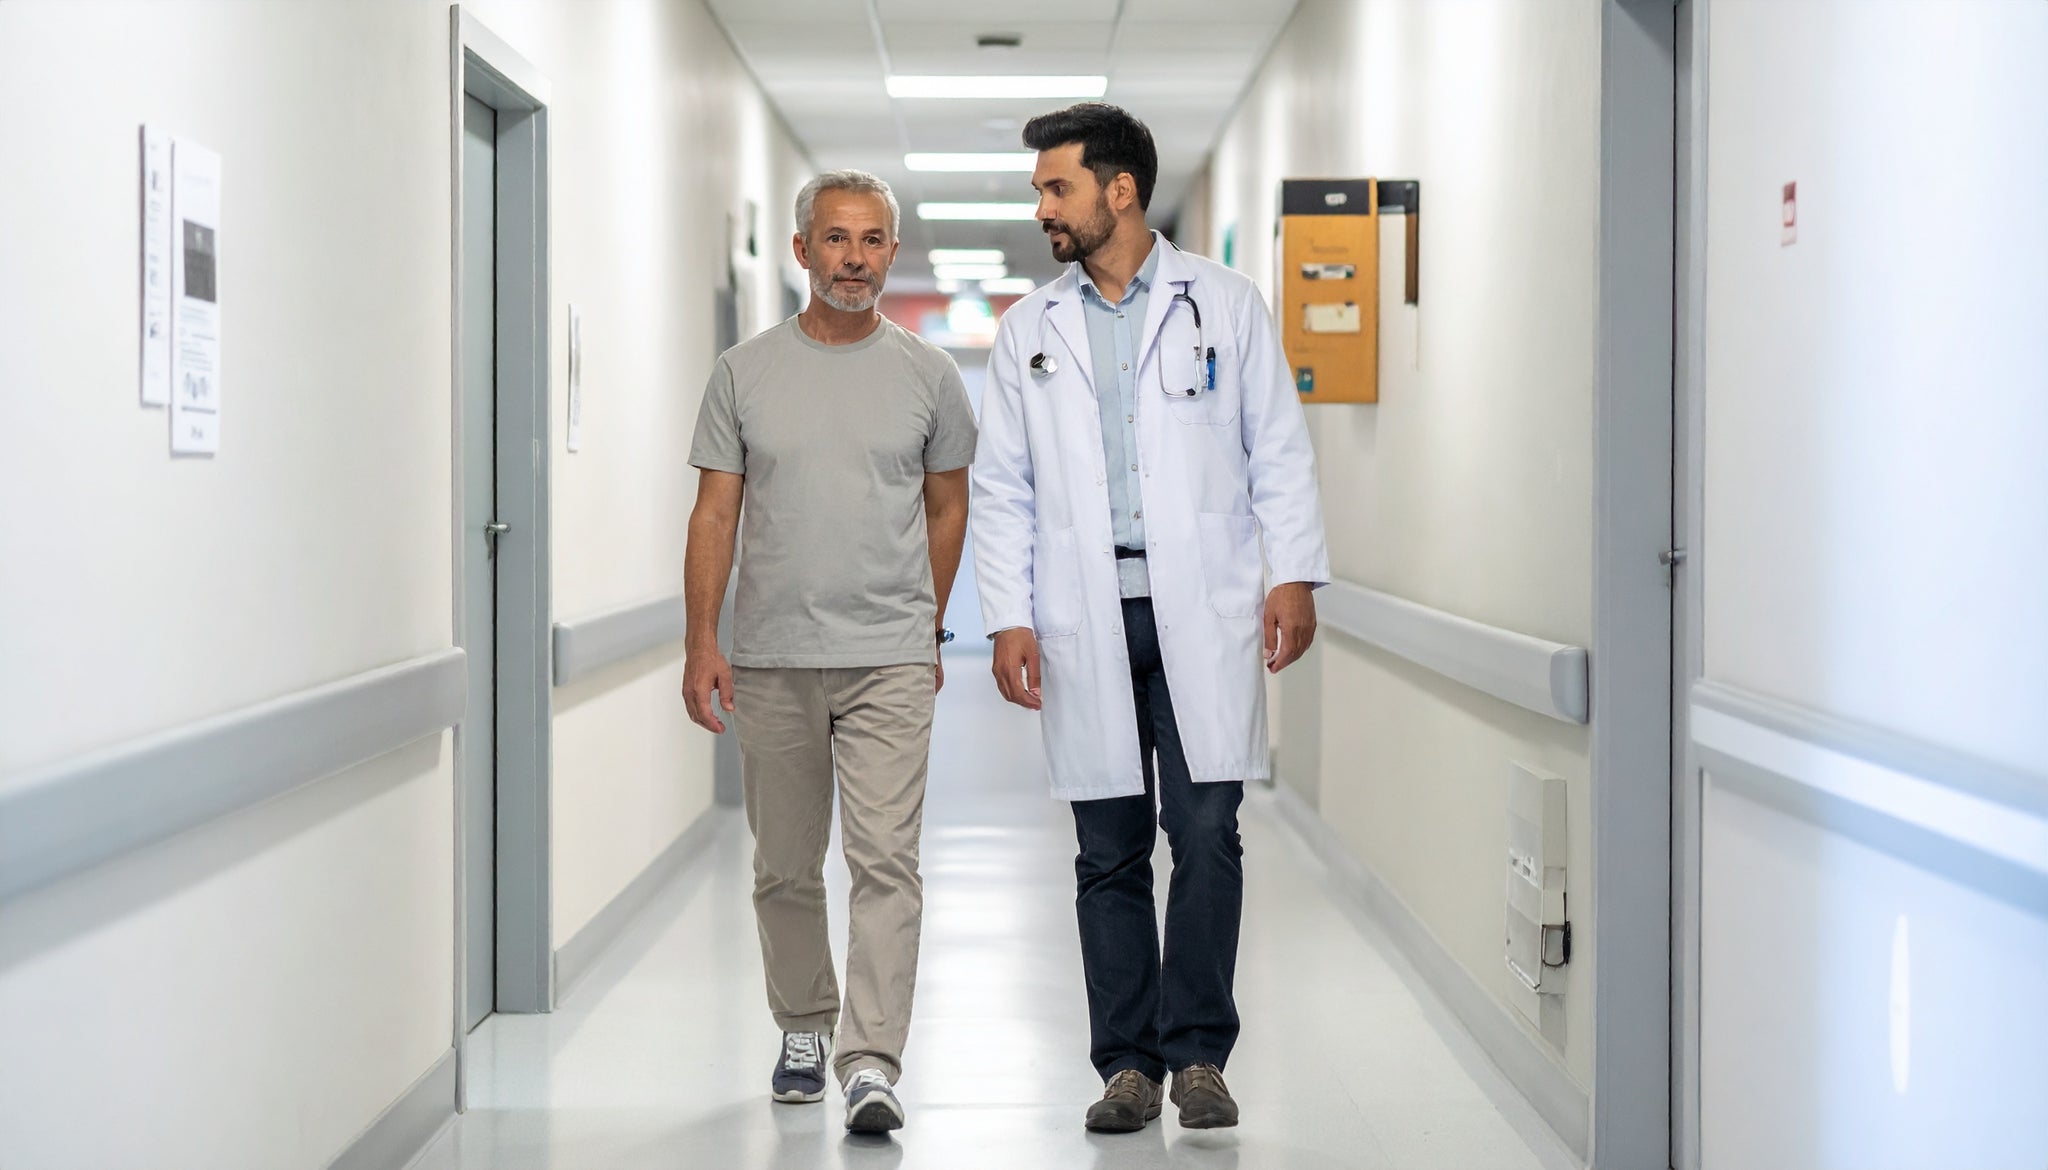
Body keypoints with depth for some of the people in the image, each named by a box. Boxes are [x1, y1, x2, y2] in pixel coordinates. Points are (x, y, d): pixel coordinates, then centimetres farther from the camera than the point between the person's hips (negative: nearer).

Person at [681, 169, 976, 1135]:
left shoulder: (926, 374, 3)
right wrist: (701, 644, -6)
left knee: (885, 859, -11)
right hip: (772, 659, 1)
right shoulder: (746, 372, 2)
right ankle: (804, 1033, 30)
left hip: (889, 660, -1)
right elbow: (715, 513, 1)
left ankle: (871, 1063, -13)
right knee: (786, 868, 13)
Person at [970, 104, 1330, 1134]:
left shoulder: (1224, 304, 6)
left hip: (1202, 613, -2)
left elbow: (1279, 449, 6)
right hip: (1085, 623, 2)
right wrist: (1008, 619, 2)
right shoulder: (1028, 332, 11)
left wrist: (1296, 575, -3)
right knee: (1108, 854, 4)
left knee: (1206, 836, -6)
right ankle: (1127, 1065, 12)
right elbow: (1002, 489, 10)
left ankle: (1198, 1053, 5)